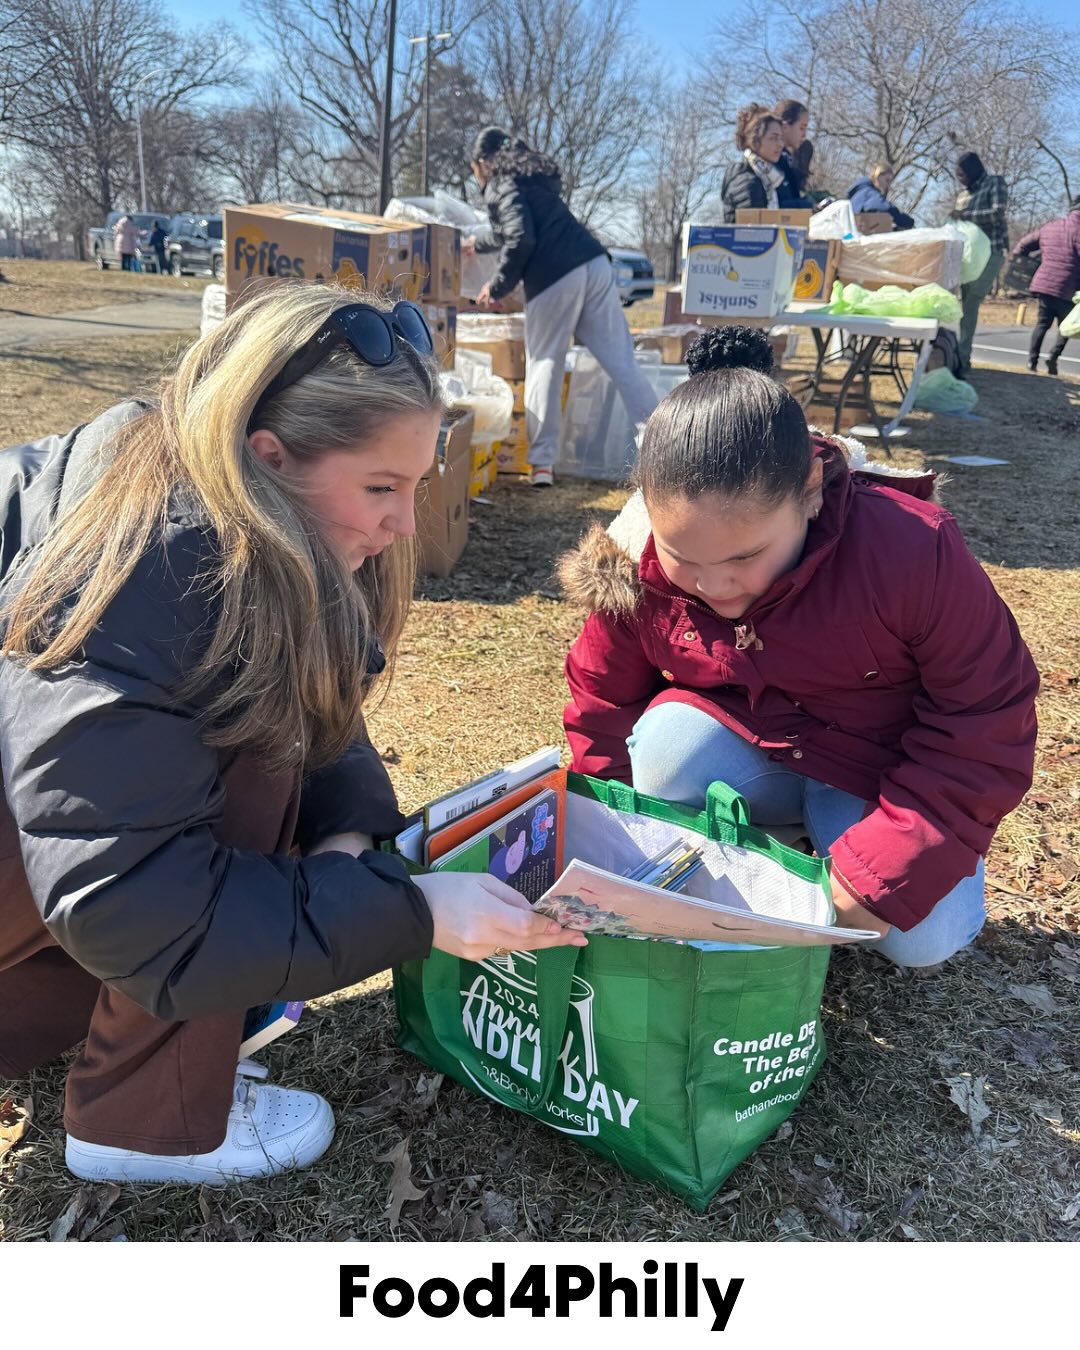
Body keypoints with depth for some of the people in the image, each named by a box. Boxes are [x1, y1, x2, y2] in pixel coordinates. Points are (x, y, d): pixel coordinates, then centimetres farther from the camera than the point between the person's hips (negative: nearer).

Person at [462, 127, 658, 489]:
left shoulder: (500, 187, 4)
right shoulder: (532, 177, 30)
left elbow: (521, 239, -13)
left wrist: (498, 286, -1)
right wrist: (480, 245, 61)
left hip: (553, 279, -7)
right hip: (594, 264, 7)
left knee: (543, 366, 4)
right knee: (622, 362, 3)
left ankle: (541, 463, 1)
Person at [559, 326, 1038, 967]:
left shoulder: (914, 552, -30)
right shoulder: (637, 569, -22)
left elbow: (988, 723, -21)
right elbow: (604, 708, -5)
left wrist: (885, 865, -27)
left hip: (883, 771, -1)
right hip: (747, 754, 1)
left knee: (926, 939, -19)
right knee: (667, 742, -30)